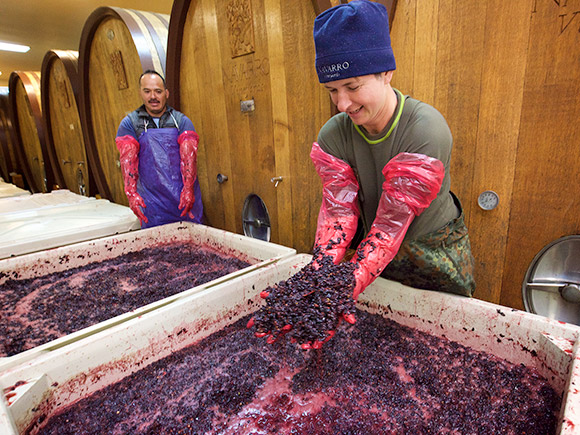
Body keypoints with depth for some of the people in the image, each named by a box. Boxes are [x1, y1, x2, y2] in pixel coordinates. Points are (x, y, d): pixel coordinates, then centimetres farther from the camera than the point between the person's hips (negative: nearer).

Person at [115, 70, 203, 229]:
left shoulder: (182, 121, 5)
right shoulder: (129, 123, 6)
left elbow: (188, 155, -8)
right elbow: (128, 159, -6)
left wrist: (188, 190, -21)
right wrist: (131, 193, -19)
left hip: (184, 197, 0)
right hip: (151, 202, 0)